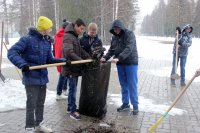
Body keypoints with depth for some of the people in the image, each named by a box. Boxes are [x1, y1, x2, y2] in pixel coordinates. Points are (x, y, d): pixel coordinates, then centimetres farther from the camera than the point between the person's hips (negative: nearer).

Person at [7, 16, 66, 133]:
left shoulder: (47, 42, 7)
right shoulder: (27, 39, -14)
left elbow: (49, 60, 9)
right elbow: (12, 52, -17)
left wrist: (62, 61, -5)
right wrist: (22, 64, -31)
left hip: (43, 77, 7)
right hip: (31, 78, -7)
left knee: (40, 103, 18)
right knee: (31, 104, 1)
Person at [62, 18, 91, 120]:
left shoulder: (75, 36, 17)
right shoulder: (68, 37, -16)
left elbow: (80, 50, 19)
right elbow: (69, 52, -28)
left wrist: (89, 58, 5)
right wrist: (81, 60, -26)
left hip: (75, 67, 10)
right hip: (70, 67, -9)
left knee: (73, 88, 15)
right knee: (73, 88, -4)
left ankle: (70, 108, 27)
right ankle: (73, 111, 5)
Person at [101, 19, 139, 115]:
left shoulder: (129, 34, -11)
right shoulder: (114, 37, 8)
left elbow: (129, 49, -24)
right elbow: (111, 49, 10)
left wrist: (118, 58, -35)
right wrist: (106, 58, -9)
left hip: (131, 63, -5)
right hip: (120, 64, 6)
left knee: (132, 85, -3)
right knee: (123, 85, 11)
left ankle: (135, 105, 7)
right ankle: (125, 103, 22)